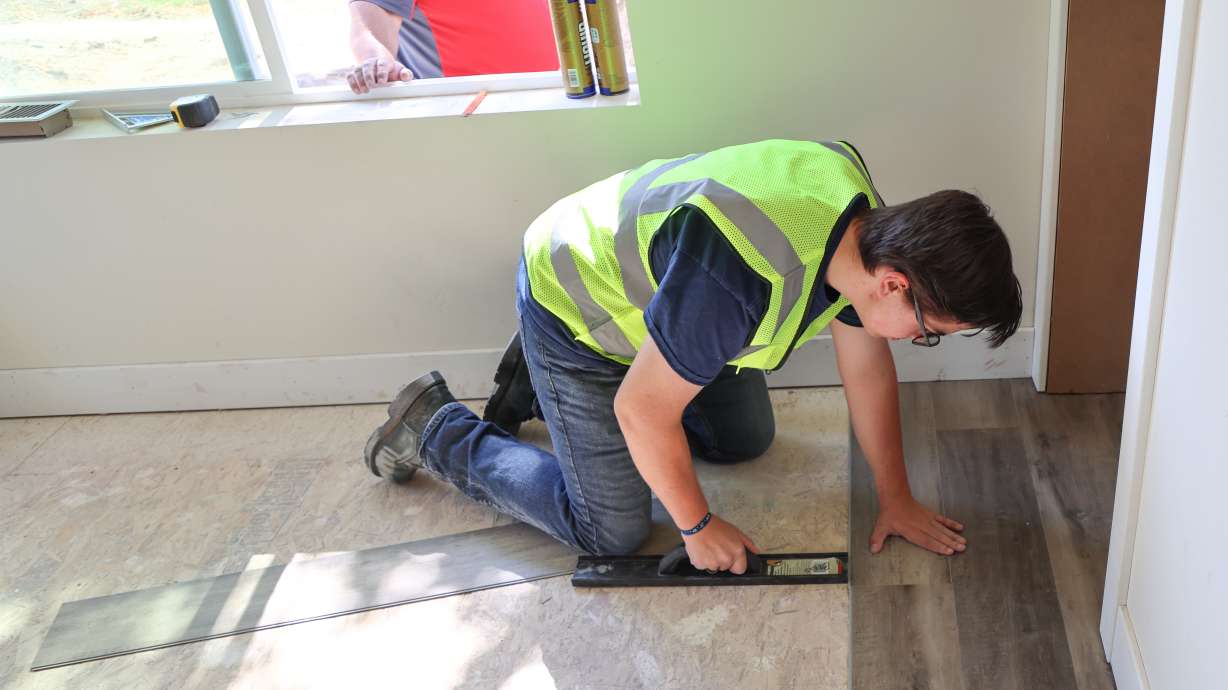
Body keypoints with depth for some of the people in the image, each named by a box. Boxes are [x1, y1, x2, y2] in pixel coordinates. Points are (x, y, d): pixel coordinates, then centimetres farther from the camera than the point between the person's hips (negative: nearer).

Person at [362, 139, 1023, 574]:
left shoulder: (868, 227, -15)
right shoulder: (745, 279, -42)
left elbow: (867, 369, -1)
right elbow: (642, 410, -30)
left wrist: (895, 498, 5)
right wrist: (699, 527, -15)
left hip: (648, 284, 8)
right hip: (574, 305, -8)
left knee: (745, 440, 19)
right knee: (612, 531, -4)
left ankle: (540, 381, 28)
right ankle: (436, 429, 14)